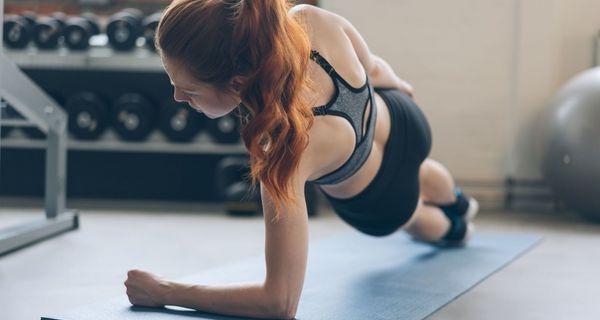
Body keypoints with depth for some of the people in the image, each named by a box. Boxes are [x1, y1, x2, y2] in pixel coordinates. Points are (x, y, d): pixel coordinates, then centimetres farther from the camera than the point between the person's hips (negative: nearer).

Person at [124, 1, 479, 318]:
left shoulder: (284, 149, -54)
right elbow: (373, 68, -14)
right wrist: (394, 82, 10)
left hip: (378, 204, -4)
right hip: (397, 117, 4)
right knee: (419, 175, 45)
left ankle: (451, 229, 75)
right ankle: (459, 205, 80)